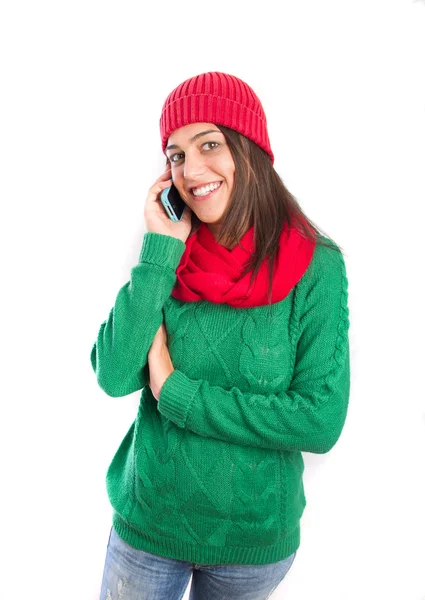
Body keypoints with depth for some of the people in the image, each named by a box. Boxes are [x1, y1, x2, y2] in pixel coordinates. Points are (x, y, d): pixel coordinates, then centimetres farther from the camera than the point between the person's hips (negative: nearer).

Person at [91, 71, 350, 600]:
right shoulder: (167, 251, -8)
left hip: (256, 536, -1)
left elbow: (322, 422, -20)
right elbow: (114, 378, -17)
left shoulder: (316, 266, -16)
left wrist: (175, 392, -20)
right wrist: (159, 250, -21)